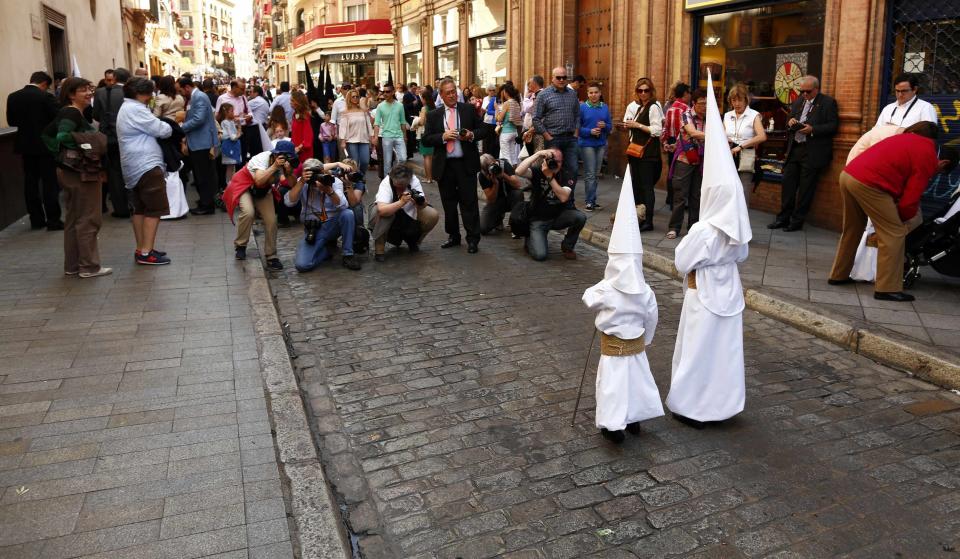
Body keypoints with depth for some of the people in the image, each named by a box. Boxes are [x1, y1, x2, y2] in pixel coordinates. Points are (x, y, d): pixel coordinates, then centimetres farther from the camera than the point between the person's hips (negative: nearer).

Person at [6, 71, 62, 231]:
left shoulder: (13, 97, 3)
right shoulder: (46, 96, -13)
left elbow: (11, 121, 7)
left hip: (25, 145, 5)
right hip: (45, 145, -5)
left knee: (31, 182, 10)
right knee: (50, 183, -1)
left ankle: (36, 219, 13)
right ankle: (53, 220, -1)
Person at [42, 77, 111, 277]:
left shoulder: (66, 113, 13)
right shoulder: (72, 113, -15)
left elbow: (47, 134, 20)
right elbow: (63, 137, -30)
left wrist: (58, 155, 15)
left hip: (68, 171, 10)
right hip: (81, 173, -10)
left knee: (74, 220, 14)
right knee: (89, 219, -2)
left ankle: (72, 265, 22)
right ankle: (89, 267, 4)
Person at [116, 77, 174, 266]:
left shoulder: (127, 108, 21)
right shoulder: (136, 109, -13)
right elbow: (162, 130, -13)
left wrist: (162, 126, 6)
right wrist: (171, 126, 7)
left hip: (134, 167, 11)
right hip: (146, 165, -11)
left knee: (140, 209, 13)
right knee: (155, 209, -10)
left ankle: (141, 249, 17)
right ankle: (146, 252, -12)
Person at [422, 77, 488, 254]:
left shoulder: (469, 110, 5)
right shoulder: (433, 115, 7)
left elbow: (483, 130, 7)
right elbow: (426, 139, 2)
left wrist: (472, 135, -13)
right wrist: (443, 137, -14)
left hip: (466, 164, -2)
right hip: (444, 166, 2)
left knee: (469, 202, -1)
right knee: (449, 203, 10)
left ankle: (472, 239, 6)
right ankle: (453, 236, 23)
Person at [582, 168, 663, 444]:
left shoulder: (604, 290, -24)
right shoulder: (645, 291, -13)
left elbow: (588, 300, -5)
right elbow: (652, 317, -2)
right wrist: (645, 339, 14)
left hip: (613, 344, -4)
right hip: (637, 342, 4)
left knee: (613, 381, 7)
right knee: (636, 377, 18)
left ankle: (614, 426, 11)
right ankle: (633, 420, 32)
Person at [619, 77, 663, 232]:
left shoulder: (653, 107, -10)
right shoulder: (637, 107, 16)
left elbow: (657, 131, -18)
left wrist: (637, 125, -15)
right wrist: (628, 125, 8)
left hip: (648, 152, -9)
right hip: (637, 150, 9)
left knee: (646, 186, -6)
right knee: (636, 185, 13)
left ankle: (648, 221, -1)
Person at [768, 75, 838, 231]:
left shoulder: (828, 102, -3)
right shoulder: (798, 101, 14)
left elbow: (833, 126, -8)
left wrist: (812, 129, -20)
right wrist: (790, 122, -2)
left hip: (813, 153, -6)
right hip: (794, 149, 6)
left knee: (805, 188, 0)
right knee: (787, 183, 6)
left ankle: (797, 221, 8)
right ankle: (783, 218, 14)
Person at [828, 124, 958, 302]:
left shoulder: (910, 139, 24)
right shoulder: (928, 158, -1)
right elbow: (910, 199, -4)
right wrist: (901, 217, 16)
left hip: (848, 174, 9)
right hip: (868, 183, -9)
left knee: (851, 230, 23)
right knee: (894, 234, 0)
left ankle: (838, 275, 32)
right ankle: (888, 289, 1)